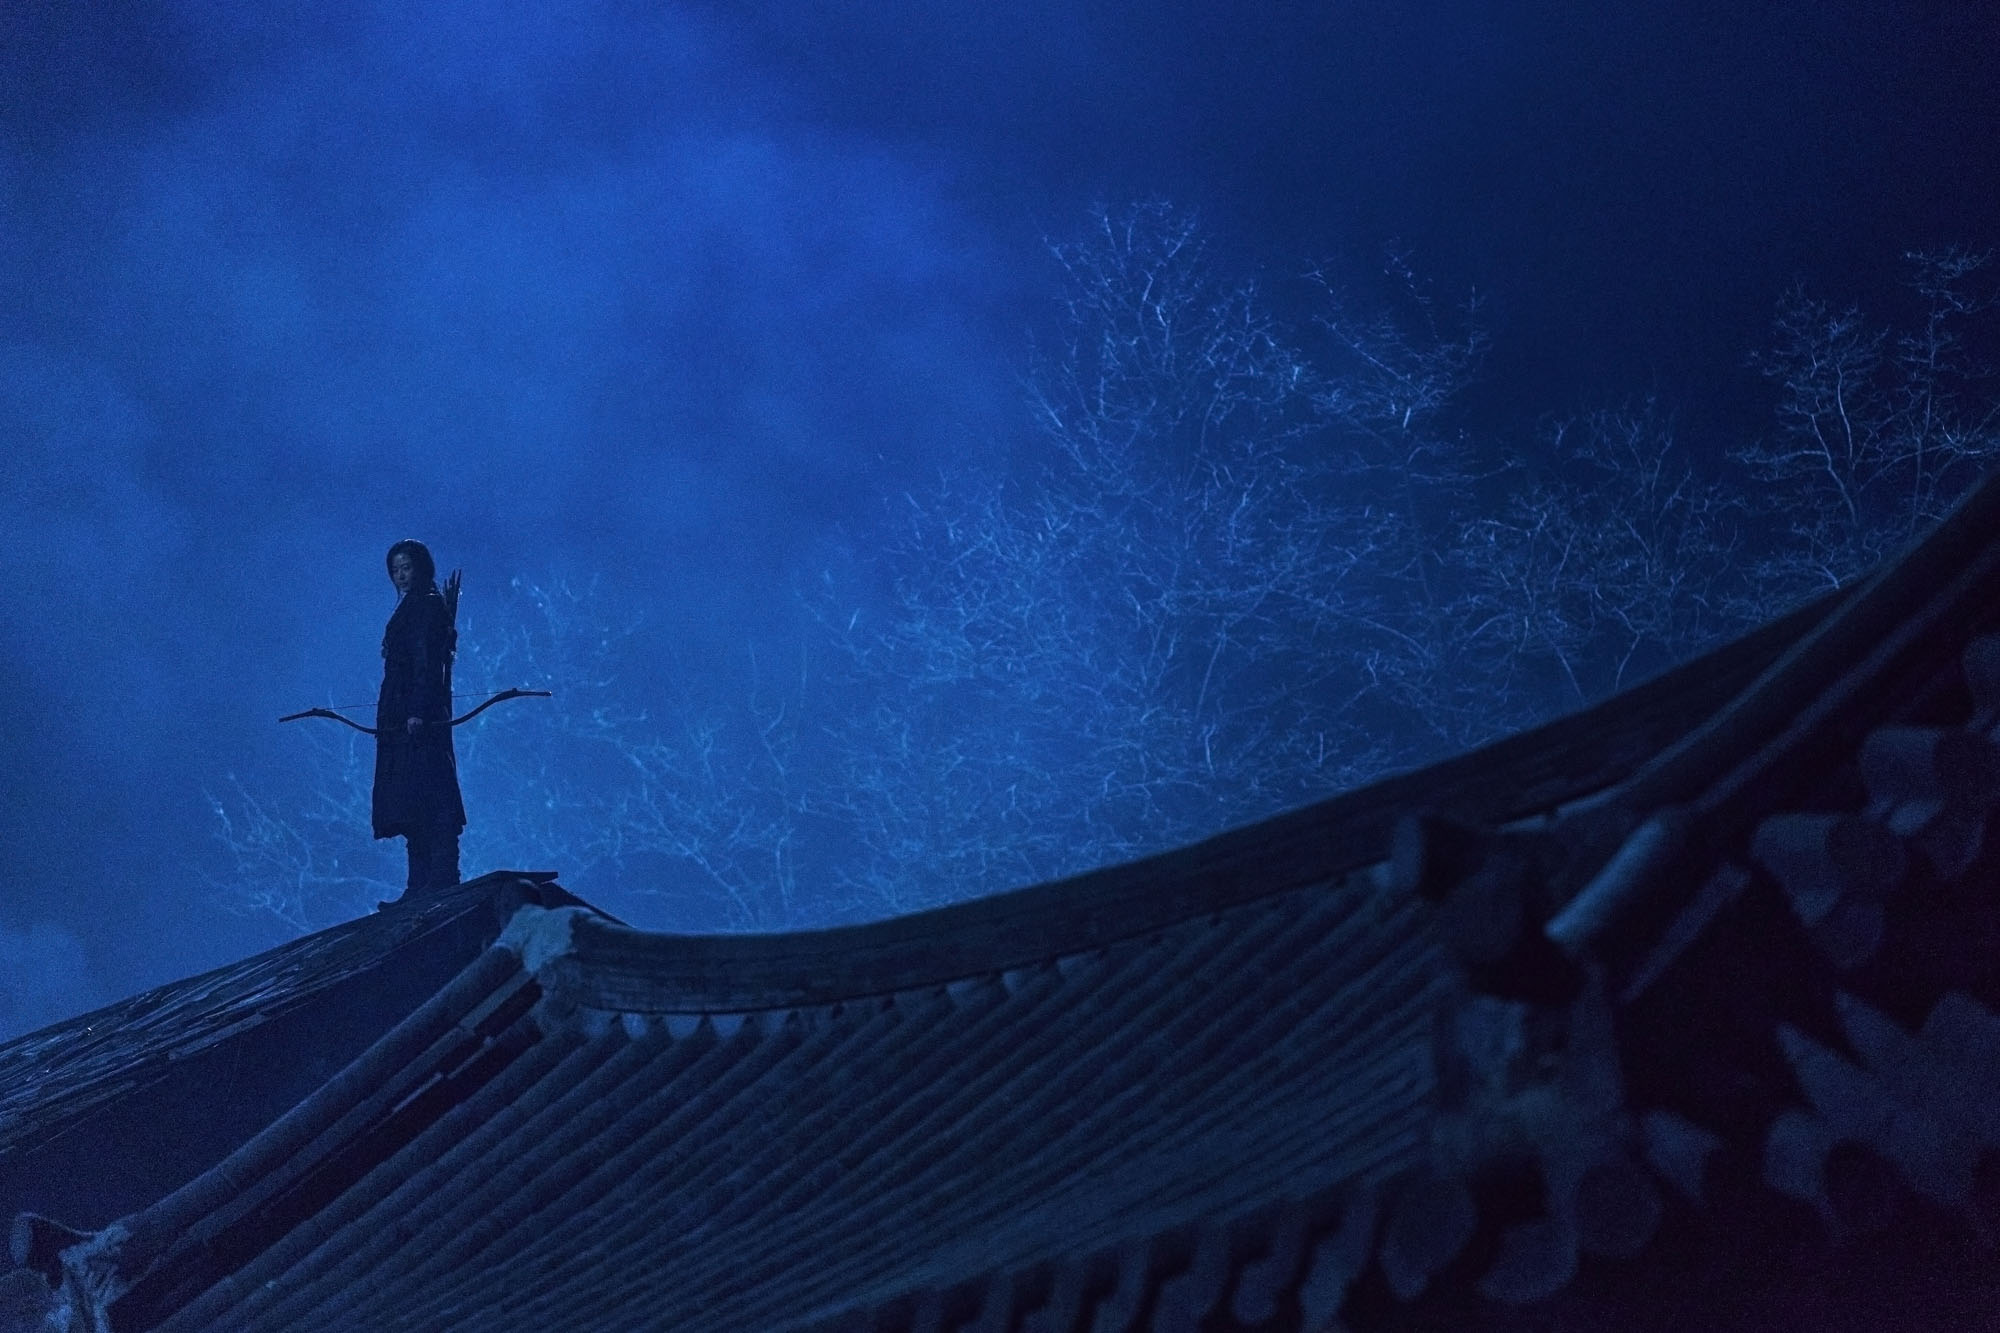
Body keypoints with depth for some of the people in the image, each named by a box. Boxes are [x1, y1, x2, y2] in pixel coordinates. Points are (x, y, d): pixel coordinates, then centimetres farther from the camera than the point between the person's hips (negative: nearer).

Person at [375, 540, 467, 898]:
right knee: (412, 801, 7)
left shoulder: (428, 605, -7)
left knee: (426, 798, -13)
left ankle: (441, 880, -15)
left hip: (417, 717, -10)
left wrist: (418, 711, -23)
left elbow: (427, 661, -16)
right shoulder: (411, 607, 20)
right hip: (400, 718, 10)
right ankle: (422, 886, 7)